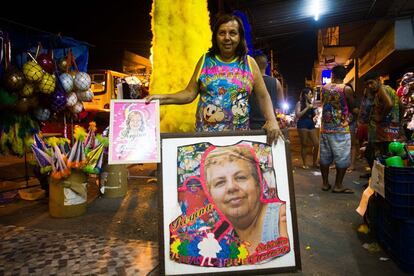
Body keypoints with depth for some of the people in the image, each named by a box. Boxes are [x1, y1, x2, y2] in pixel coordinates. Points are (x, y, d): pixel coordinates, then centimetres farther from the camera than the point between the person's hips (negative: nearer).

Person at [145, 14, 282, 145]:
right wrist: (163, 98, -12)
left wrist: (272, 120, -11)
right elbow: (190, 93, 2)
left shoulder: (249, 63, 4)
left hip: (239, 135, 0)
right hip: (205, 133, 0)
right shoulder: (205, 61, 4)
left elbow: (263, 96, 5)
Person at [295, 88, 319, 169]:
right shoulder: (299, 103, -1)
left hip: (311, 124, 6)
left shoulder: (311, 104, 15)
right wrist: (307, 108, -13)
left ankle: (315, 162, 15)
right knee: (304, 145, -1)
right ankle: (304, 164, 8)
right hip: (303, 125, -6)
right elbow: (298, 115, -14)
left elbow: (313, 115, 20)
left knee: (316, 144, 1)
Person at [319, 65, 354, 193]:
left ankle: (325, 183, 18)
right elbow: (351, 107, 2)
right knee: (342, 158, 4)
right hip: (340, 129, -4)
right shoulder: (346, 89, -9)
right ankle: (338, 185, 7)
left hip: (325, 127, 5)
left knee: (325, 157, 11)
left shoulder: (324, 88, 4)